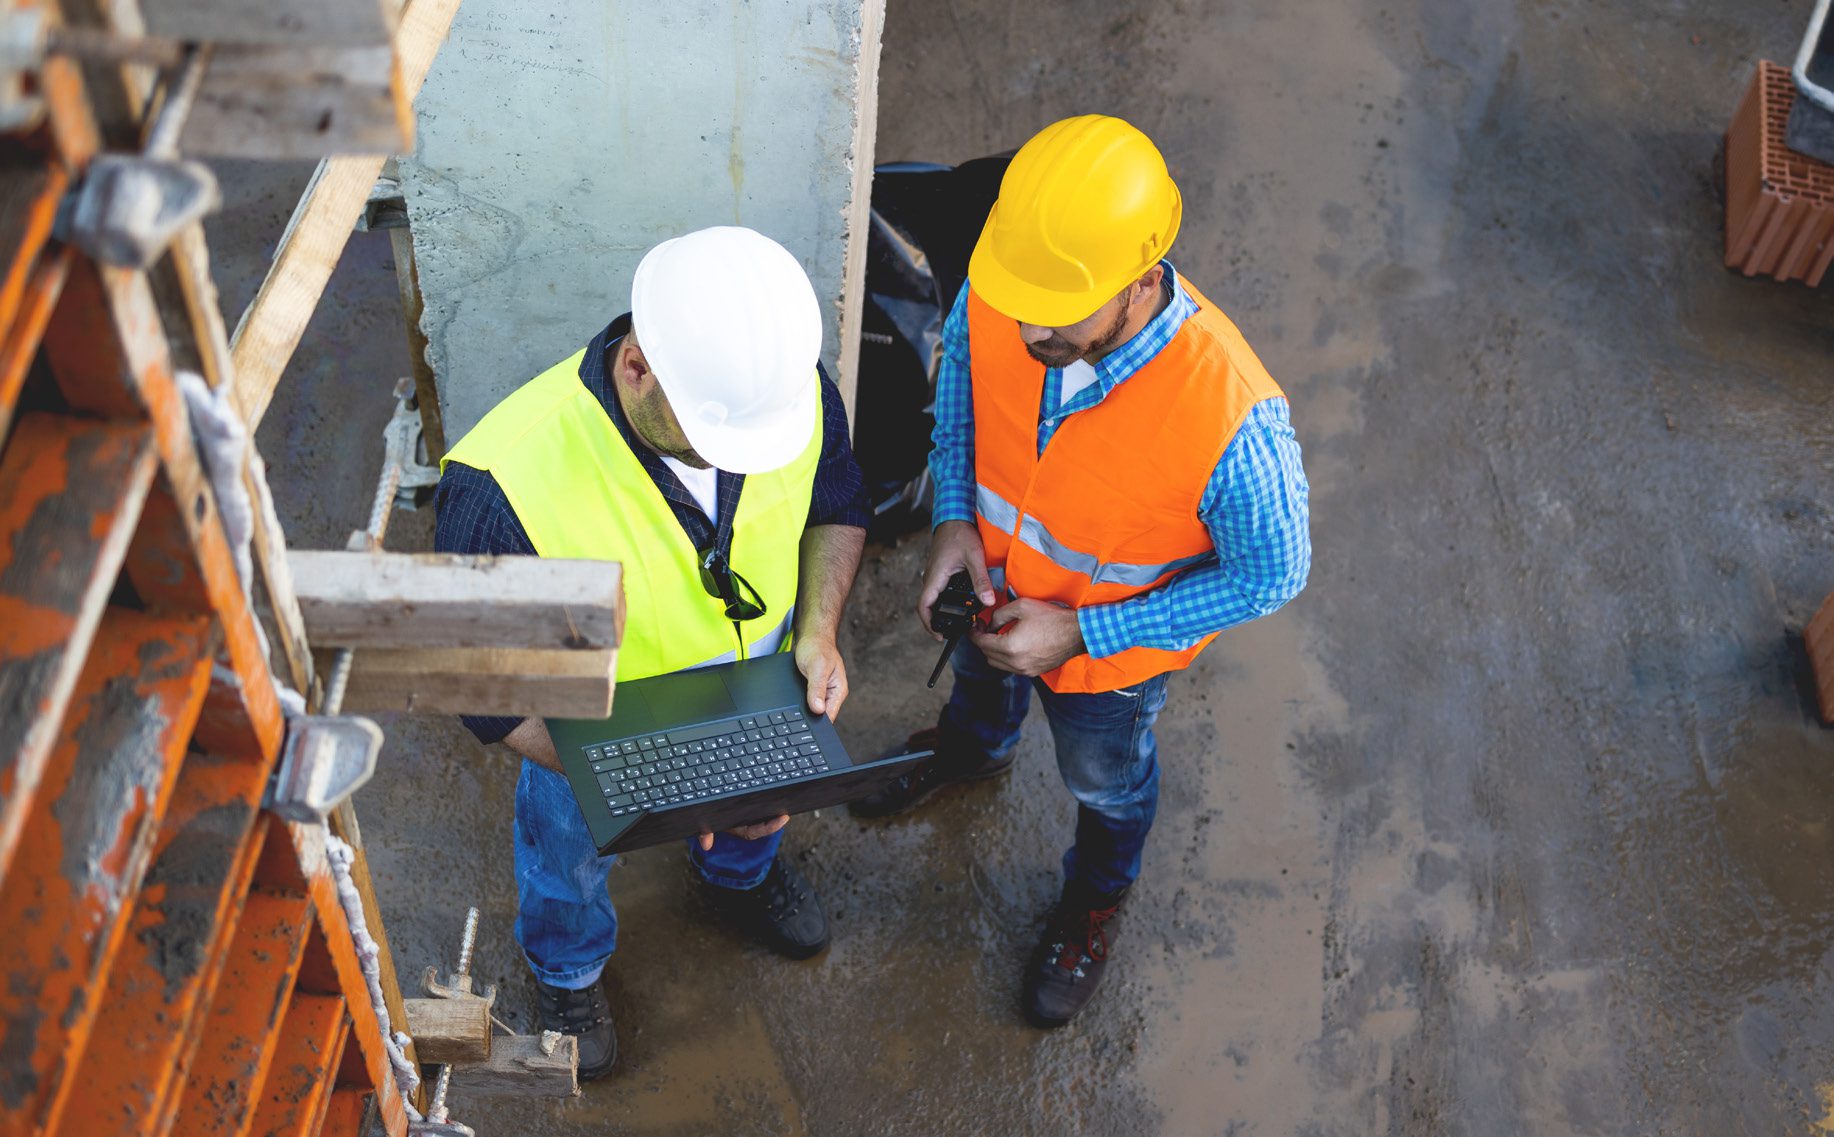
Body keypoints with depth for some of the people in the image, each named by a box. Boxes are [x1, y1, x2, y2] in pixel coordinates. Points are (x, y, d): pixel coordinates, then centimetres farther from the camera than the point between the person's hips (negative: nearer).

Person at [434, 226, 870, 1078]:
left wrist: (819, 630, -22)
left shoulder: (792, 388, -30)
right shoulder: (504, 488, -43)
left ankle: (740, 874, 73)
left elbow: (837, 507, -6)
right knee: (569, 856, 30)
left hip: (759, 695, 3)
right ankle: (568, 969, 65)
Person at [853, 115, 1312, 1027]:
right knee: (981, 674, 38)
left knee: (1105, 779, 30)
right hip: (993, 582, 3)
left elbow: (1271, 573, -26)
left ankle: (1095, 901, 65)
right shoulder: (996, 295, -32)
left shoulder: (1230, 418, -45)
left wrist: (1081, 634, -26)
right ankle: (972, 750, 76)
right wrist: (953, 517, -18)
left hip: (1112, 647, -3)